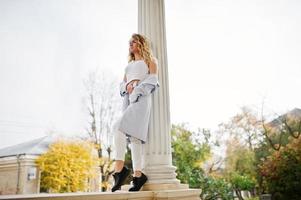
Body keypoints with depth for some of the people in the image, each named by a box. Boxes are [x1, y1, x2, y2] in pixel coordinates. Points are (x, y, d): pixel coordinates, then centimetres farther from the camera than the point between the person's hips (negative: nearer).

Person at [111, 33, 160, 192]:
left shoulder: (150, 60, 14)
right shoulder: (129, 64, 31)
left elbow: (153, 79, 0)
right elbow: (122, 83, 21)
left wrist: (137, 88, -12)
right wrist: (127, 86, -2)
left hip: (141, 97, -6)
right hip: (128, 98, 6)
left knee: (120, 127, -26)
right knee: (133, 135, -5)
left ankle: (119, 167, -28)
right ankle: (138, 174, -8)